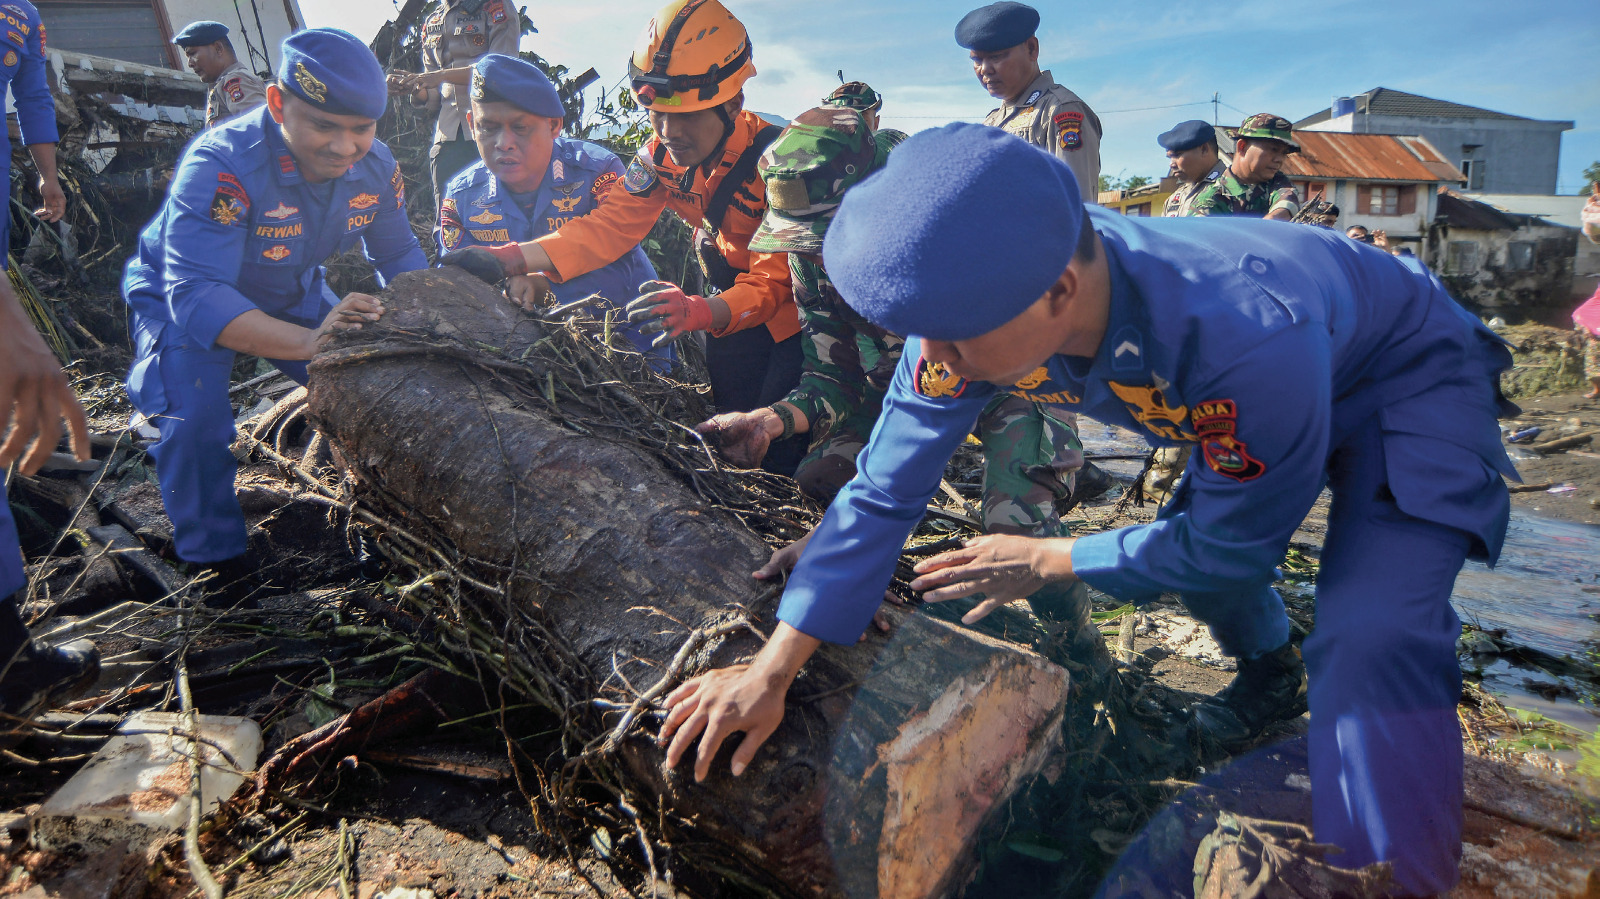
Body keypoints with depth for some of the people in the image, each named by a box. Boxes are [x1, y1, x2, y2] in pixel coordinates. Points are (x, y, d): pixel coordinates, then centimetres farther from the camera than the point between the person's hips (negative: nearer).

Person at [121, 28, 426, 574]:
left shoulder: (375, 166, -19)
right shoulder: (220, 166, -38)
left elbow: (400, 254, -5)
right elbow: (195, 294, -46)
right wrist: (308, 341, -61)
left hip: (292, 294, 5)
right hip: (180, 298, -5)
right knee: (194, 417, -28)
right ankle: (213, 557, -2)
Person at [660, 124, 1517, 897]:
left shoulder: (1250, 337, -45)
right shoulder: (975, 303, -29)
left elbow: (1229, 546, -26)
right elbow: (882, 494, -21)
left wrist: (1047, 562, -17)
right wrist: (771, 669, -21)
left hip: (1407, 379, -5)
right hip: (1237, 393, 6)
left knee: (1366, 649, -24)